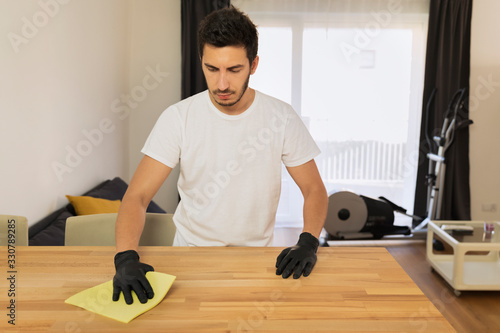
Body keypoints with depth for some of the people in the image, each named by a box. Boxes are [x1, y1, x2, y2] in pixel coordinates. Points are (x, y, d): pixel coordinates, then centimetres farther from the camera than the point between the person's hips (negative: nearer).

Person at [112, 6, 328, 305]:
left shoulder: (281, 117, -9)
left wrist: (308, 242, -20)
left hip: (256, 249, 1)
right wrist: (126, 257, -30)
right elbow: (137, 195, -14)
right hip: (192, 246, 0)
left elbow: (315, 189, -3)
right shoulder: (178, 118, -12)